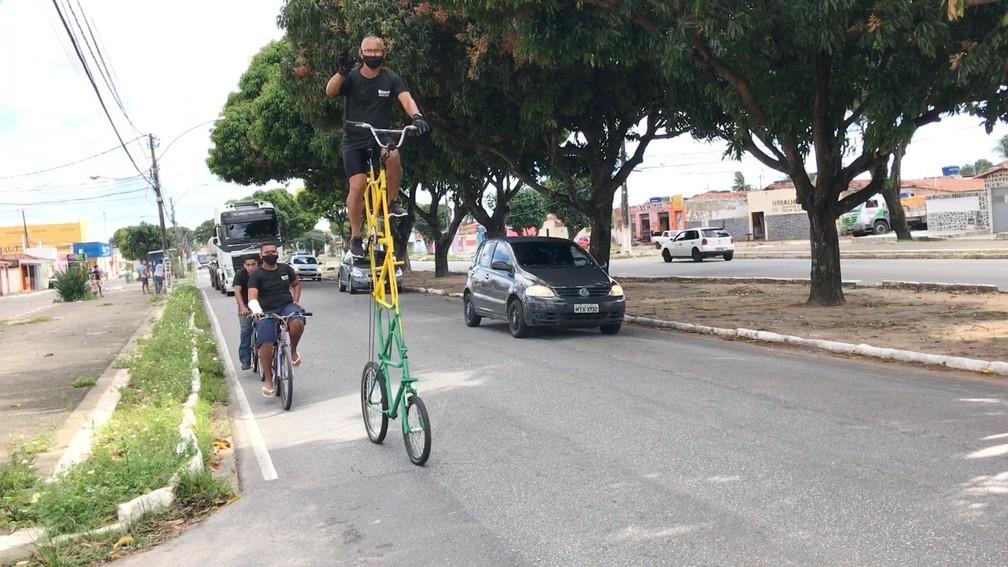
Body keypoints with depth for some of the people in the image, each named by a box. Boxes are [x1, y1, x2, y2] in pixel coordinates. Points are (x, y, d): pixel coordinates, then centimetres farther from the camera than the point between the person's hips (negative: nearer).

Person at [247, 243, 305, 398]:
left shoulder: (286, 269, 7)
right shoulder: (256, 275, -4)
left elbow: (296, 284, 24)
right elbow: (252, 296, -18)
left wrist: (295, 301, 8)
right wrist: (256, 310, -38)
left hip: (287, 306, 1)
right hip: (267, 312, -1)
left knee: (297, 322, -33)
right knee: (266, 345, -15)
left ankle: (293, 350, -7)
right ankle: (268, 379, 0)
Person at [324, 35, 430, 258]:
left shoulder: (391, 79, -4)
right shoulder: (351, 77, -7)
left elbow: (406, 99, -21)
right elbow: (330, 91, -25)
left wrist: (416, 116, -42)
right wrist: (342, 71, -44)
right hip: (354, 140, 0)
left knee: (393, 157, -33)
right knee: (358, 185, -13)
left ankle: (392, 202, -9)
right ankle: (355, 237, 4)